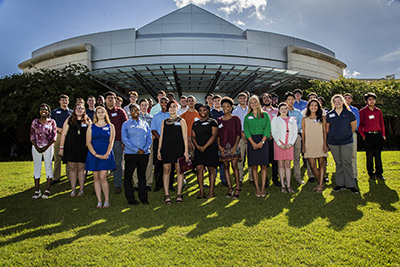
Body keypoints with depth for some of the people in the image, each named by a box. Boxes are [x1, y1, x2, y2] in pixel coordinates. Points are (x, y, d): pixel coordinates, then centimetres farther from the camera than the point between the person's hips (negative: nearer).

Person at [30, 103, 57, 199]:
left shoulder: (52, 122, 5)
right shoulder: (35, 121, 11)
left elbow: (54, 135, 1)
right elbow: (32, 135, 8)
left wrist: (46, 147, -9)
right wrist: (36, 147, -6)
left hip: (48, 146, -2)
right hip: (36, 147, 2)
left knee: (48, 167, -2)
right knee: (37, 167, 3)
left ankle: (47, 190, 2)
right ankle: (37, 191, 7)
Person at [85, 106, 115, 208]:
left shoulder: (110, 126, 7)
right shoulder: (91, 127, 9)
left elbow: (111, 141, 1)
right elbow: (88, 142, 3)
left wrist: (106, 154, -13)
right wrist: (95, 154, -9)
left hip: (106, 155, -2)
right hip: (94, 155, 2)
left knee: (103, 177, -8)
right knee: (96, 178, 3)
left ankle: (107, 200, 1)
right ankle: (99, 201, 8)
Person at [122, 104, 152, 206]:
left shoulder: (145, 124, 13)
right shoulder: (126, 124, 5)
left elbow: (149, 137, 8)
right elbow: (124, 139, -5)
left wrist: (144, 149, -8)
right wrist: (136, 149, -13)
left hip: (144, 154, 2)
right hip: (130, 154, -2)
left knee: (142, 176, 9)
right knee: (128, 176, 2)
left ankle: (143, 198, 17)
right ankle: (130, 199, 12)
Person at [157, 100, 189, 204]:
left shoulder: (181, 121, 10)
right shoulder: (164, 121, 17)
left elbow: (185, 137, 4)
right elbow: (161, 136, 16)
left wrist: (186, 150, -4)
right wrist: (159, 150, 8)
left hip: (178, 148, -2)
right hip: (166, 147, 2)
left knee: (179, 170, -2)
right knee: (166, 170, -2)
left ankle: (179, 195, 4)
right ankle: (166, 195, 3)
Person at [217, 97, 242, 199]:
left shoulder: (235, 119, 5)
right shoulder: (219, 120, 12)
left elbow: (238, 133, 0)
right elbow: (217, 135, 10)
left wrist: (235, 146, -9)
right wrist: (219, 146, -2)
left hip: (233, 146, -3)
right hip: (223, 147, 3)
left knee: (234, 166, -8)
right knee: (225, 166, 3)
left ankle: (237, 188, -3)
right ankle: (230, 188, 10)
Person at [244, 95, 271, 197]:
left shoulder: (265, 115, 8)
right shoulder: (247, 117, 11)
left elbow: (267, 129, 0)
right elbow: (246, 131, 3)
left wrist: (262, 142, -12)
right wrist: (253, 142, -11)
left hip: (263, 140, -1)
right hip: (251, 141, 1)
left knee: (263, 165, -4)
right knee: (254, 166, 0)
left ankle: (263, 188, 1)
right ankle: (257, 188, 6)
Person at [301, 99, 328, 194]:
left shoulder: (322, 118, 8)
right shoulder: (305, 119, 9)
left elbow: (324, 131, 4)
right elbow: (303, 133, 9)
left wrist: (325, 144, -3)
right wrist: (303, 145, 4)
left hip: (320, 144, -1)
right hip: (309, 145, 1)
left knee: (321, 164, -2)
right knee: (313, 166, -2)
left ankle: (320, 186, 1)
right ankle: (320, 183, 16)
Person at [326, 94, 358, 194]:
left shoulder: (349, 113, 1)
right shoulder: (329, 114, 4)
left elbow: (354, 126, 13)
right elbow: (327, 128, 14)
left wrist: (347, 134, 14)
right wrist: (332, 136, 11)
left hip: (346, 142, -1)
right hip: (333, 142, 2)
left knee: (347, 163, -3)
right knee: (338, 163, 8)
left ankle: (351, 185, 6)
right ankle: (340, 184, 16)